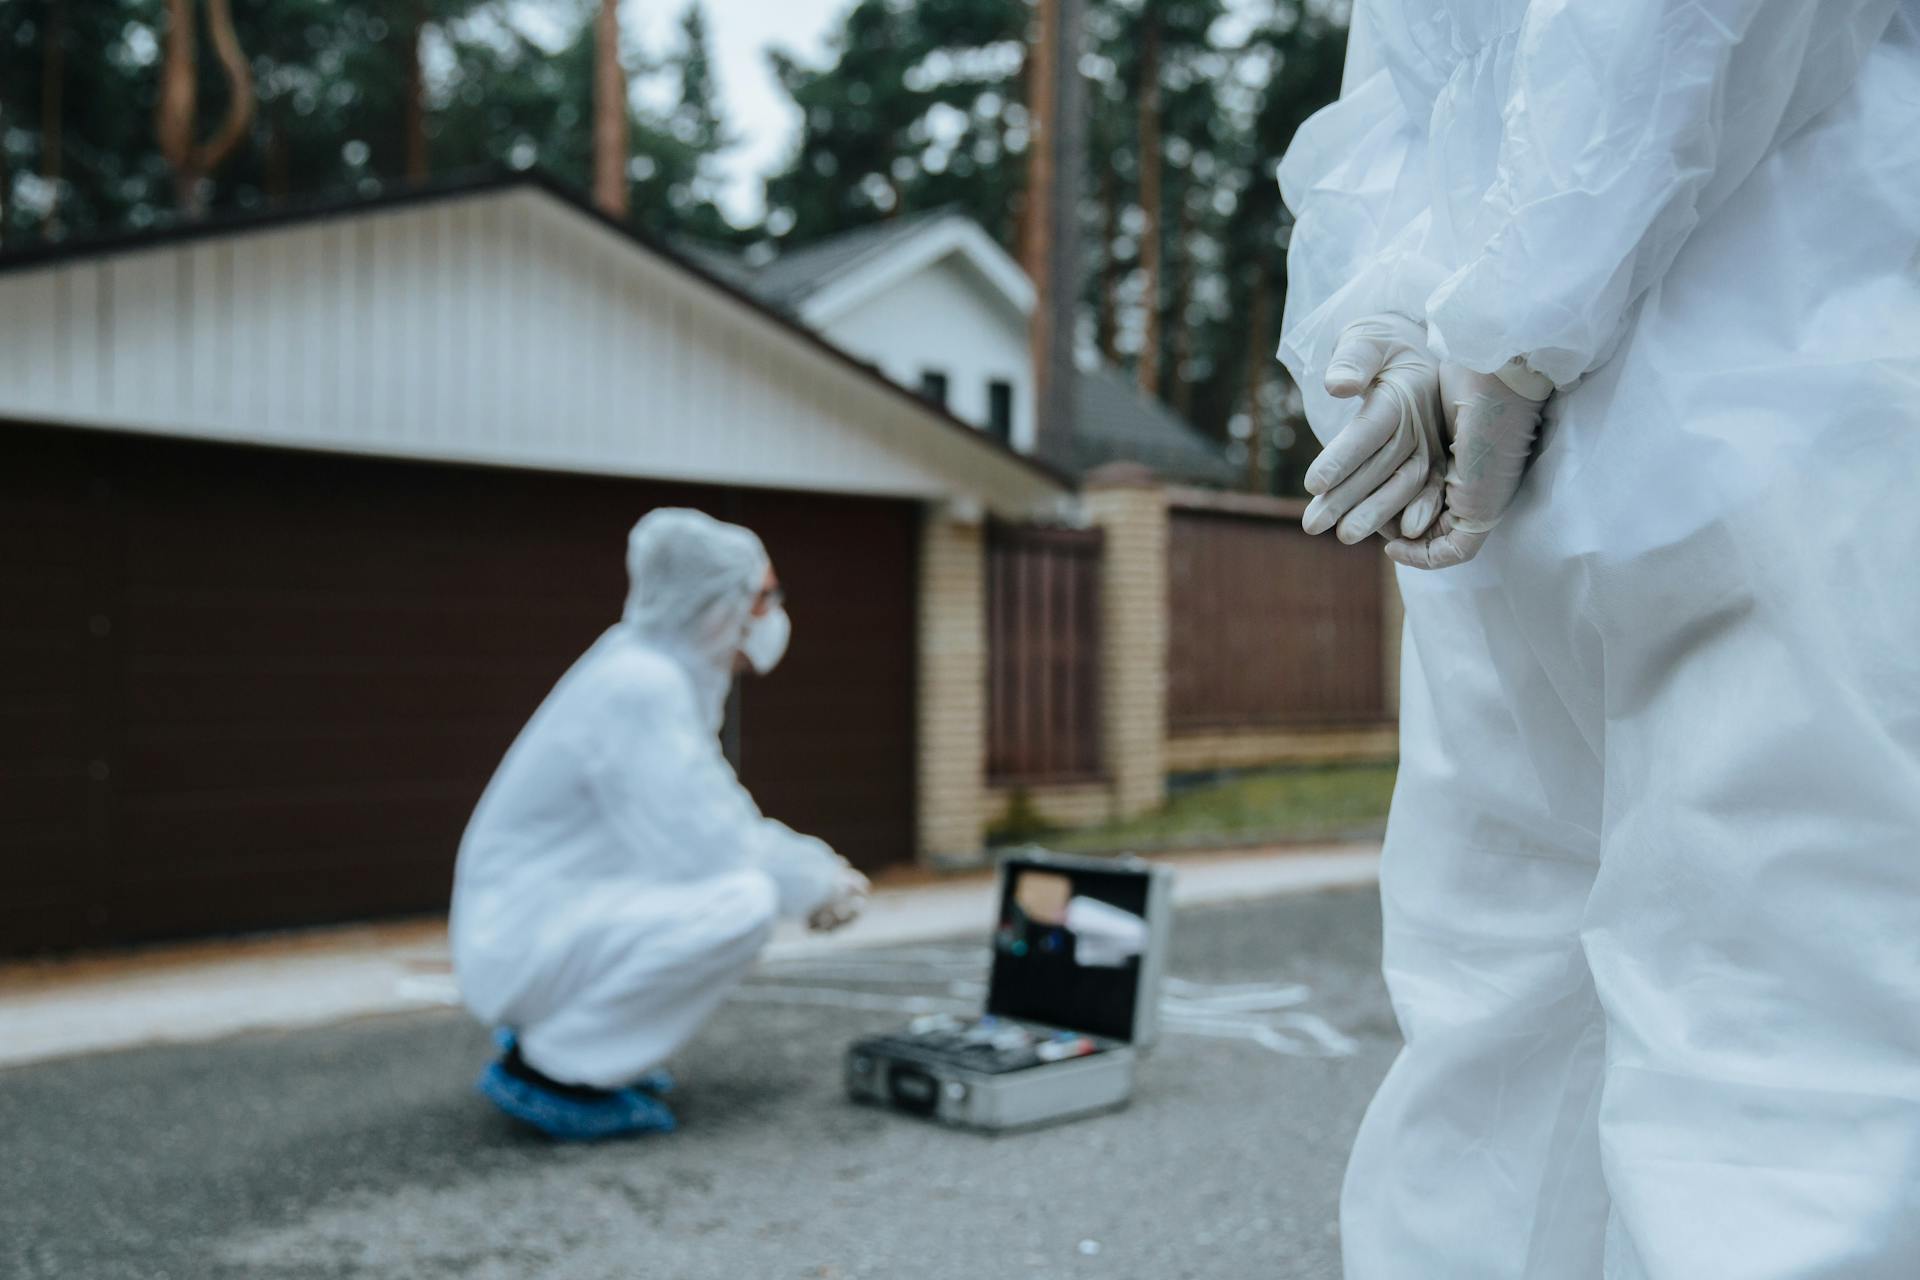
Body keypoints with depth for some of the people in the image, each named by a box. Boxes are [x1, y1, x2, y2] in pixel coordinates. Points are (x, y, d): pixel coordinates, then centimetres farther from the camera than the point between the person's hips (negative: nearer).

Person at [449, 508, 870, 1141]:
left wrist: (816, 867, 6)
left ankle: (558, 1030, 15)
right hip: (526, 939, -10)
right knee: (741, 902, -25)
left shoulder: (667, 672, 9)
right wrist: (812, 884, -9)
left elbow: (709, 817, 18)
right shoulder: (641, 684, -20)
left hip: (569, 911, 10)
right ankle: (547, 1068, -11)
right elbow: (698, 845, -24)